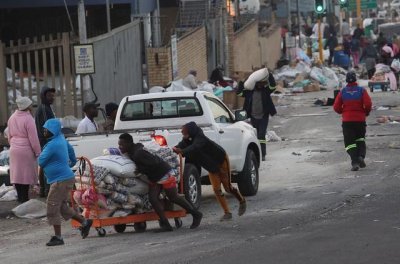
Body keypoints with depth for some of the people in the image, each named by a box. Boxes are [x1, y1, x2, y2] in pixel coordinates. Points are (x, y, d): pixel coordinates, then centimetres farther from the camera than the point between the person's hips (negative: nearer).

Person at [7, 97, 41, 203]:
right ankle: (24, 198, 2)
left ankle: (20, 197, 17)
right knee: (26, 174, 0)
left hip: (14, 150, 7)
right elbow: (33, 138, -16)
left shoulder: (12, 118, 6)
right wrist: (38, 152, -8)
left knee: (17, 174, 11)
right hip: (26, 151, -7)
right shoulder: (28, 119, -17)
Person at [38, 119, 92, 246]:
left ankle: (58, 237, 1)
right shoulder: (61, 139, 8)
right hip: (66, 177, 10)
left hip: (61, 180, -10)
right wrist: (71, 162, 39)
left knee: (53, 208, -4)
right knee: (62, 207, 20)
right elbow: (70, 150, 24)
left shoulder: (53, 145, -22)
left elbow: (41, 161, -16)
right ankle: (84, 222, 26)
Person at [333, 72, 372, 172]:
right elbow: (368, 104, -14)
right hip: (360, 119, 0)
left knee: (350, 142, 4)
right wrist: (366, 113, 5)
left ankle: (355, 162, -14)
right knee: (360, 139, 20)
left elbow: (336, 107, -3)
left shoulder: (343, 92, 0)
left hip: (347, 121, 0)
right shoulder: (361, 90, -4)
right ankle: (361, 157, -4)